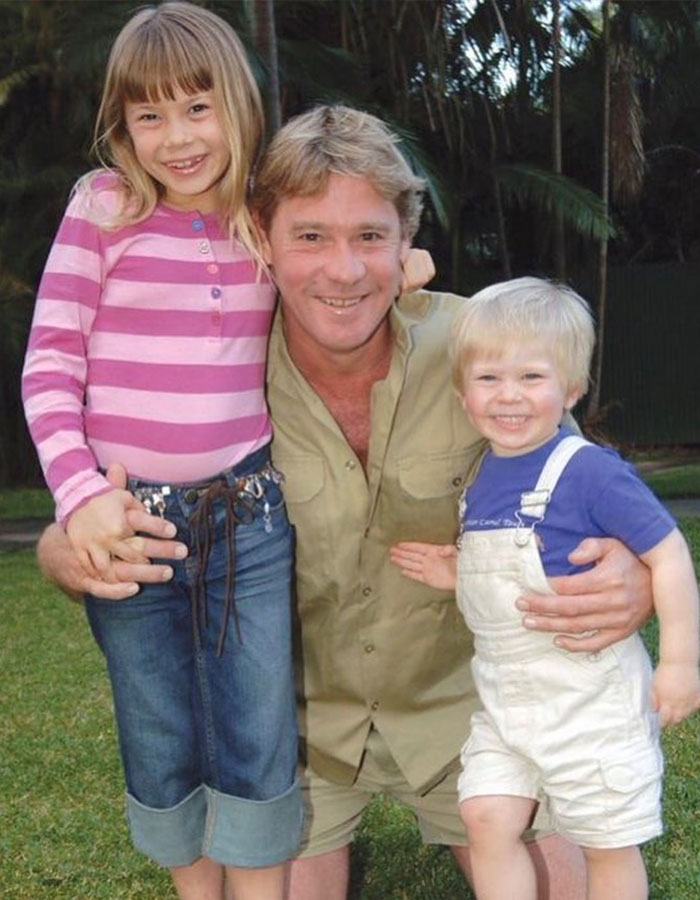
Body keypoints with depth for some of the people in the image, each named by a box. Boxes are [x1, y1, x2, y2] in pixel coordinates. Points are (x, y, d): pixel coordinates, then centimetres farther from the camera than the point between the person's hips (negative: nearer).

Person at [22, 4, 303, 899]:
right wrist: (78, 493, -15)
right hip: (126, 516, -1)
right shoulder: (102, 210, -3)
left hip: (247, 515, 1)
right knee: (161, 753, 12)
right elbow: (50, 364, -5)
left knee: (256, 746, 5)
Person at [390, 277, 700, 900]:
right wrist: (454, 575, -2)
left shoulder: (589, 471, -19)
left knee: (609, 844, 8)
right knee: (489, 818, 1)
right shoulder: (482, 478, 4)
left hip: (591, 700, -6)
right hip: (504, 696, 6)